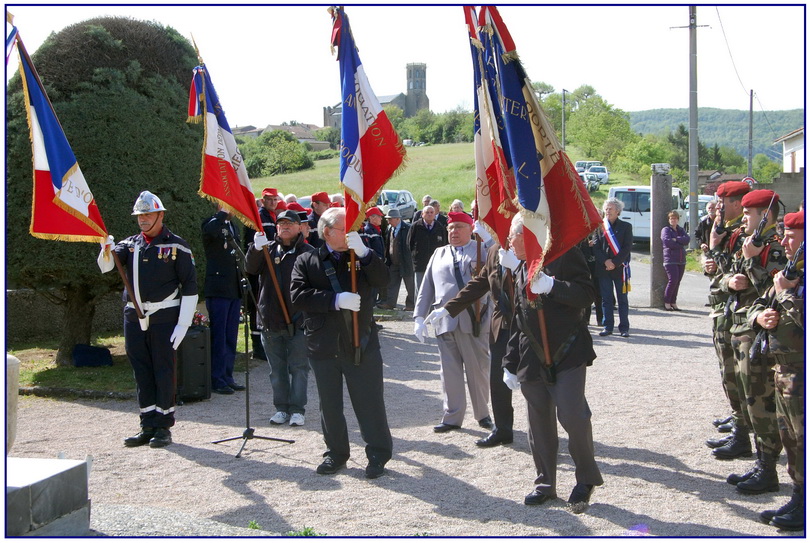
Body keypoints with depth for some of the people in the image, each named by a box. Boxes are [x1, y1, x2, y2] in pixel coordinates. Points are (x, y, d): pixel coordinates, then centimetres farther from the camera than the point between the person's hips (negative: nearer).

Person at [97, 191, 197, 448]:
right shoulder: (130, 244, 12)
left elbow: (190, 286, -4)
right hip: (134, 318, 5)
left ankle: (163, 426, 10)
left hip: (164, 318, -4)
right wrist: (107, 250, -26)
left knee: (163, 372, 1)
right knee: (142, 374, 8)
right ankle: (148, 426, 16)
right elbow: (106, 266, -3)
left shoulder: (176, 246, -2)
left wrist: (183, 323, -10)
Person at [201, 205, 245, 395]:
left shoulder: (233, 226, 19)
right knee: (218, 336, -5)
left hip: (234, 289, 8)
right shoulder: (212, 223, -6)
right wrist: (224, 213, -25)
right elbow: (210, 231, -33)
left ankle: (227, 376, 18)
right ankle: (217, 380, 0)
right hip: (218, 290, -8)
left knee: (231, 336, 11)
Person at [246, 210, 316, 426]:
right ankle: (281, 408, 21)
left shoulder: (308, 252, -1)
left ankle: (297, 409, 8)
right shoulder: (268, 249, 10)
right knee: (277, 368, 11)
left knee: (299, 367, 1)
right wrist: (256, 249, -23)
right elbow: (251, 268, -5)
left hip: (298, 321, -4)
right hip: (271, 320, 4)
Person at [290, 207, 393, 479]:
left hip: (361, 344, -1)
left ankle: (378, 455, 14)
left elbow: (383, 280, -8)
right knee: (330, 404, 12)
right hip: (324, 347, 1)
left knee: (370, 402, 2)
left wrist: (363, 252, -20)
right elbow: (298, 295, -9)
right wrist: (336, 300, -18)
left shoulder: (362, 258, 8)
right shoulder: (306, 261, 4)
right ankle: (335, 453, 26)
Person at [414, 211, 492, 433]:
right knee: (450, 371, 5)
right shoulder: (439, 254, 17)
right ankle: (452, 417, 14)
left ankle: (483, 414, 20)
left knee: (478, 369, 5)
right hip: (444, 322, 3)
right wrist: (419, 317, 8)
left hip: (475, 321, -3)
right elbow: (426, 288, 15)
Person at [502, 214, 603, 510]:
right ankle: (545, 483, 19)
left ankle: (586, 479, 4)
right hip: (532, 359, 7)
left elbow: (586, 294, -11)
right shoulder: (520, 271, 18)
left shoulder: (564, 254, -3)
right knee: (539, 423, 8)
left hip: (568, 353, -6)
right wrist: (511, 362, 17)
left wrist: (551, 286, -24)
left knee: (572, 415, -15)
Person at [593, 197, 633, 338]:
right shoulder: (600, 227, 8)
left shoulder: (626, 226, 3)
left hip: (620, 268, -2)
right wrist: (605, 261, -12)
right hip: (603, 268, 2)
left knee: (622, 299, 2)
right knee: (606, 299, 4)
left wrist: (615, 262, -13)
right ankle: (607, 326, 11)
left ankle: (624, 327, 6)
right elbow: (596, 247, 3)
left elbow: (627, 247, -4)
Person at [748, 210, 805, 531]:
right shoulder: (791, 273, 13)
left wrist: (785, 291, -19)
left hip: (801, 372, -9)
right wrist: (760, 316, -3)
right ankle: (798, 499, 27)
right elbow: (757, 306, 19)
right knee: (789, 437, 16)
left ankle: (803, 508, 8)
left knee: (802, 439, -2)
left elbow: (804, 318, -31)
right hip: (784, 368, 9)